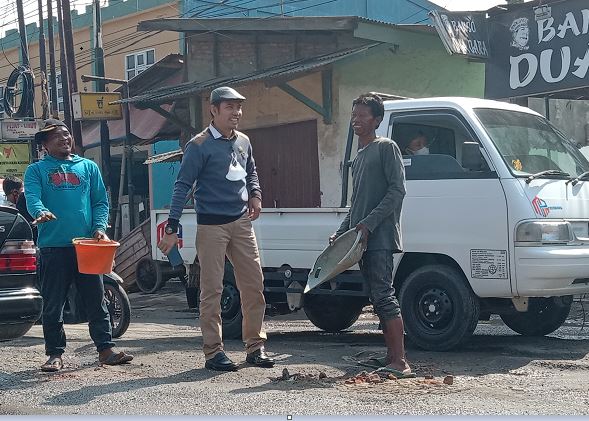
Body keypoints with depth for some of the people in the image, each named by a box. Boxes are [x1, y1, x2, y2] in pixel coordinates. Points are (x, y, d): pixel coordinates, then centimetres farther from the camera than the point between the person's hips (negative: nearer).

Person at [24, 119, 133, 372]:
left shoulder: (88, 167, 16)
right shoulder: (37, 170, 8)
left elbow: (100, 201, 12)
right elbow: (32, 197, -9)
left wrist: (100, 227, -5)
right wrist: (41, 212, -31)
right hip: (53, 247, -2)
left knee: (97, 301, 4)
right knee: (53, 304, 2)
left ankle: (105, 349, 9)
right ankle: (55, 354, 11)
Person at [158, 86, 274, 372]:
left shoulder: (243, 141, 11)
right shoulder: (200, 145, -9)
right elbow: (182, 186, -11)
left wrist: (255, 193, 7)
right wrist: (172, 228, -16)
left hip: (241, 222, 6)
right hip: (211, 225, -6)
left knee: (254, 284, 6)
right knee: (212, 289, -2)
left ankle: (255, 346, 16)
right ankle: (213, 352, 5)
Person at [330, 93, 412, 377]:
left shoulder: (386, 148, -2)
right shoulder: (358, 158, 23)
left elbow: (397, 190, -11)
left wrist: (369, 223, -17)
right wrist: (340, 233, 17)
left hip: (380, 237, -9)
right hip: (362, 240, 9)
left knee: (383, 295, -15)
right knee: (378, 298, 6)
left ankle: (400, 362, -17)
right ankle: (392, 359, 8)